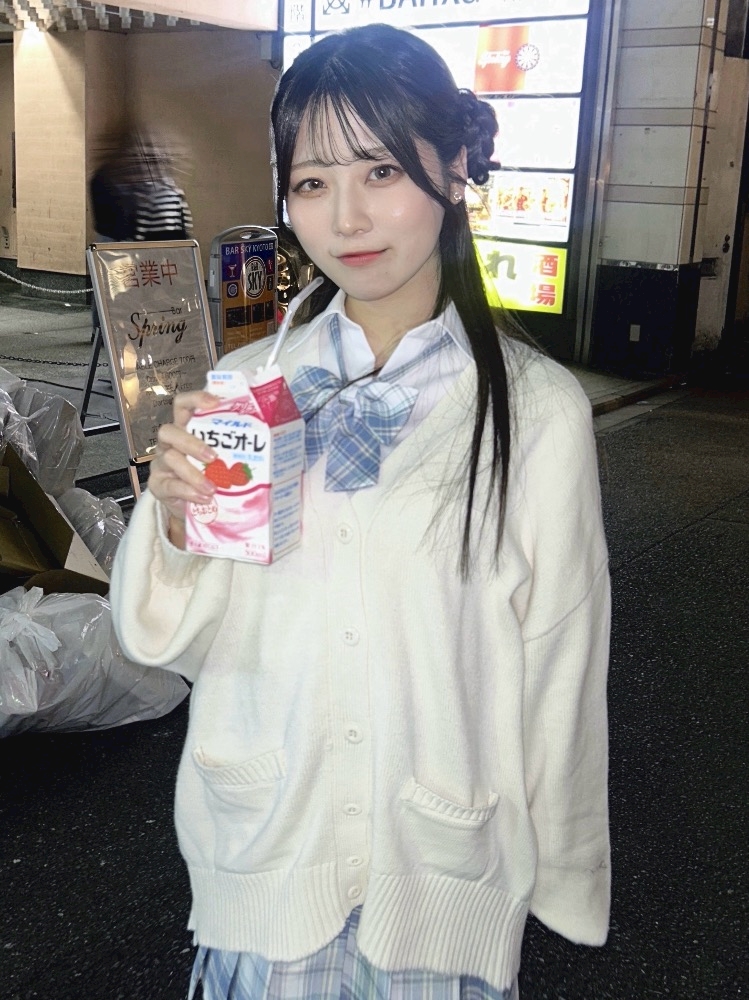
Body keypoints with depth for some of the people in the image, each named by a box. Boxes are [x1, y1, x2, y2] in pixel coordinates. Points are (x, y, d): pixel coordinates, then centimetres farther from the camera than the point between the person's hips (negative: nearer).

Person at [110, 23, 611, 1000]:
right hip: (262, 856, 2)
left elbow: (558, 663, -6)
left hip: (444, 873, -2)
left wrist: (555, 871, 3)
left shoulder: (540, 411, -14)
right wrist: (176, 518, -22)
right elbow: (176, 636, -3)